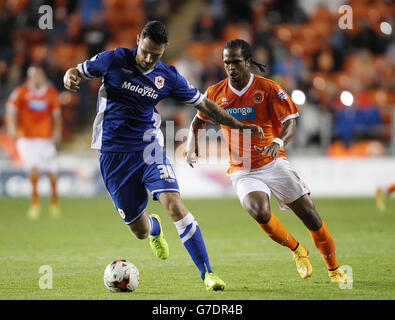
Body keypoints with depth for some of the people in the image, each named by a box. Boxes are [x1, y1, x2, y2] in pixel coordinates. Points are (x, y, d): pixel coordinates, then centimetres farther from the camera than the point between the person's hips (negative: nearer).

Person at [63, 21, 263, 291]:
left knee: (174, 204, -24)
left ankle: (207, 272, -20)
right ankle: (154, 226, 44)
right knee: (139, 231, 3)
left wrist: (240, 126, 6)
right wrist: (71, 79, -17)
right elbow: (78, 71, 8)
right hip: (113, 154, -1)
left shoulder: (168, 77, 1)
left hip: (148, 148, 1)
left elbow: (203, 104, 11)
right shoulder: (114, 60, -4)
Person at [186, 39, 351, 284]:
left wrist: (278, 142, -32)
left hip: (273, 163, 0)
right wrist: (192, 149, -1)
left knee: (309, 215, -4)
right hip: (242, 171, 0)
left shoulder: (268, 88, -6)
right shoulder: (215, 94, 2)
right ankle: (297, 250, -1)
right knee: (259, 212, -29)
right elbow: (198, 122, 18)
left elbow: (290, 121, -11)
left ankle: (335, 270, 17)